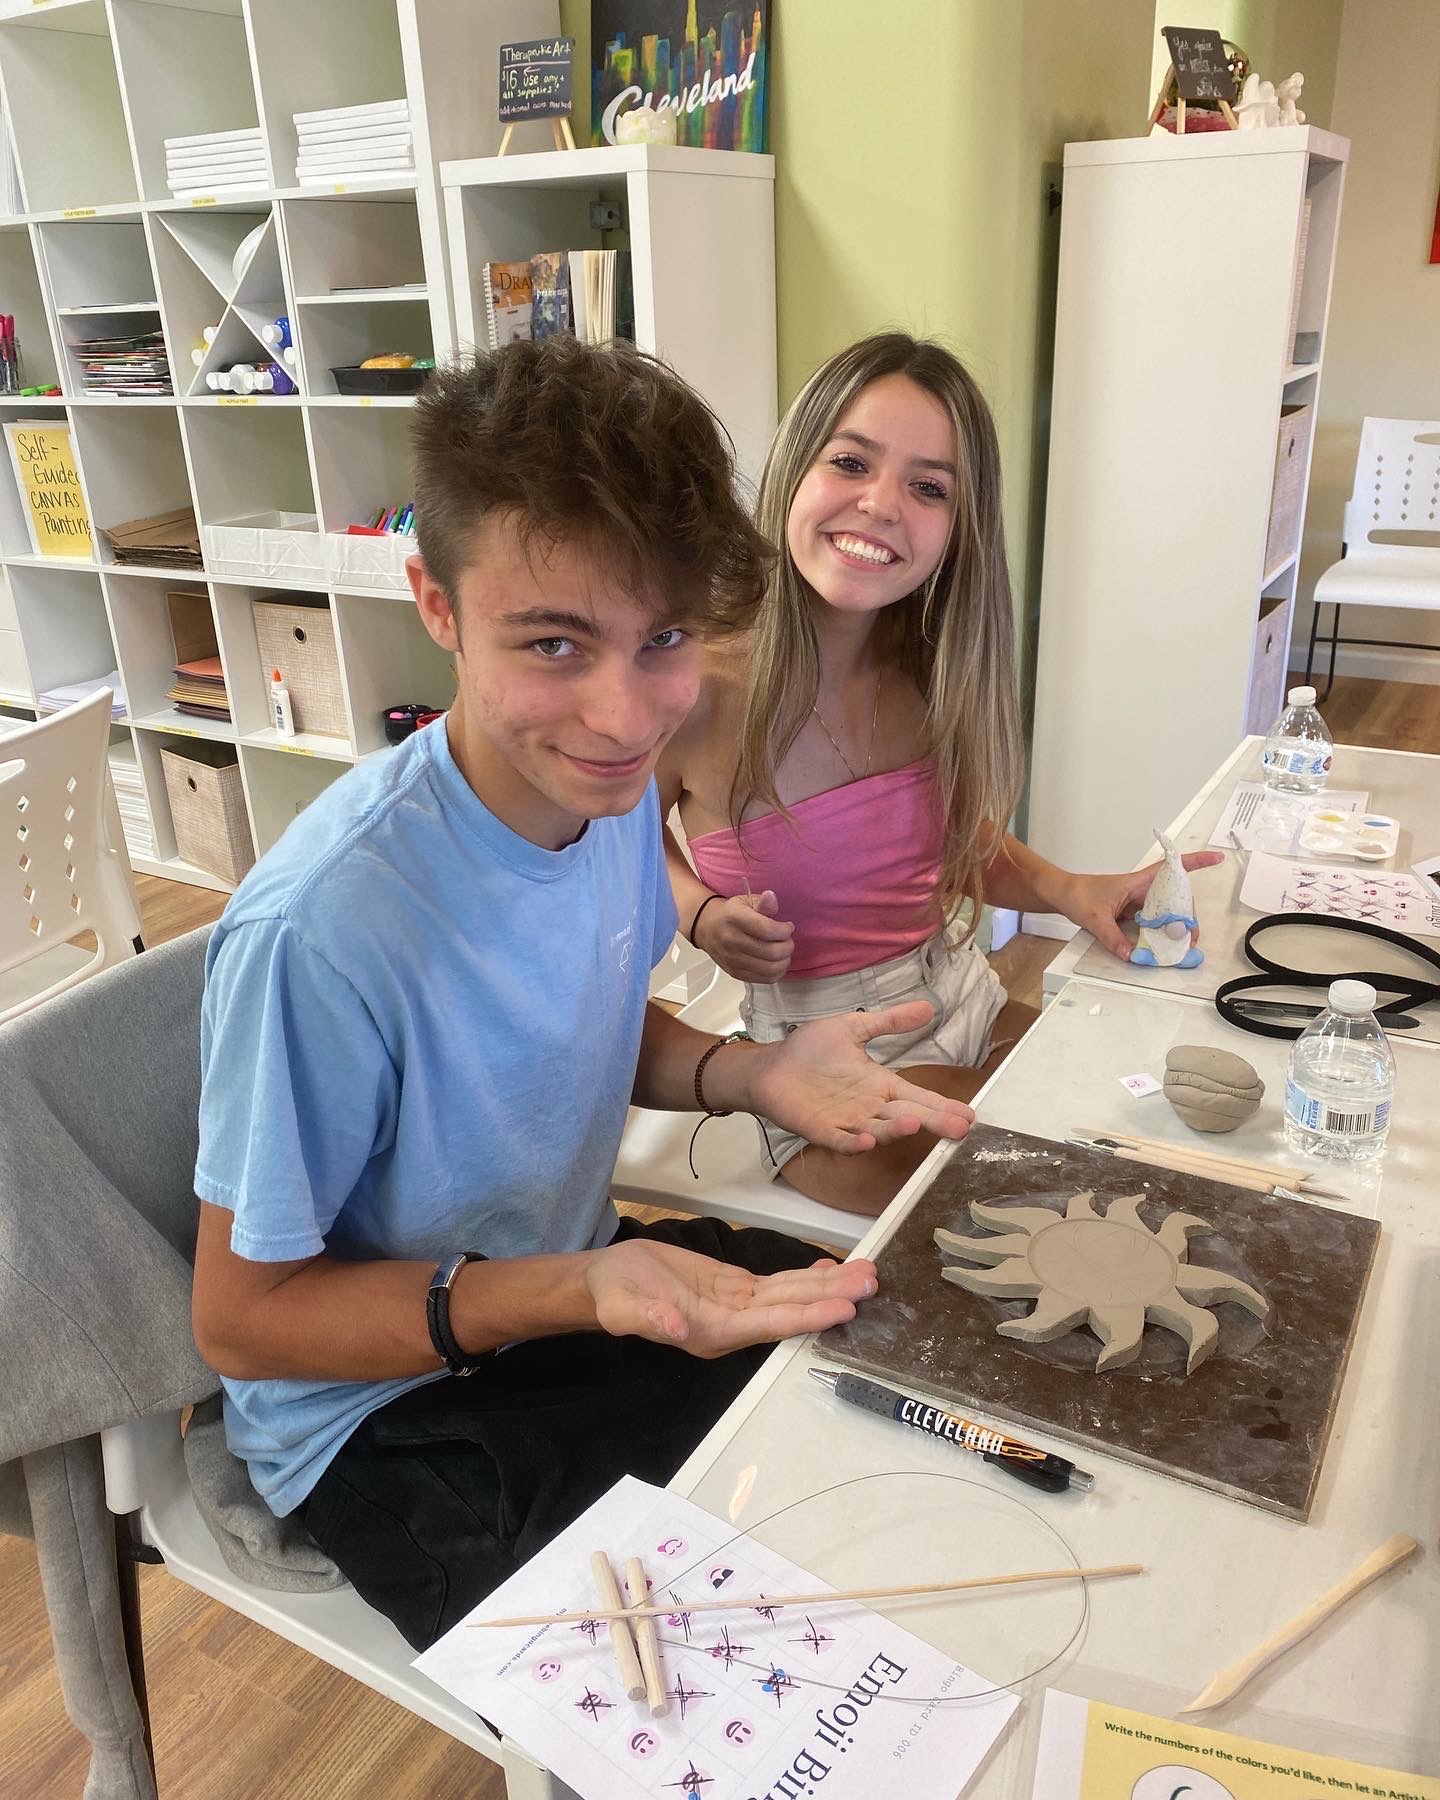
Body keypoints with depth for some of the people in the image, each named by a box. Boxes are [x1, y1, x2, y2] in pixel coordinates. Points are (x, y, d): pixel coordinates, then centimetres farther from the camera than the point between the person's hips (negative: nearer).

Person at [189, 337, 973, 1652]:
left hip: (575, 1272, 7)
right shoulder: (326, 926, -33)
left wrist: (752, 1075, -14)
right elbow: (241, 1319, -20)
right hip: (388, 1414, -6)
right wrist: (579, 1293, -33)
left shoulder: (609, 784, -11)